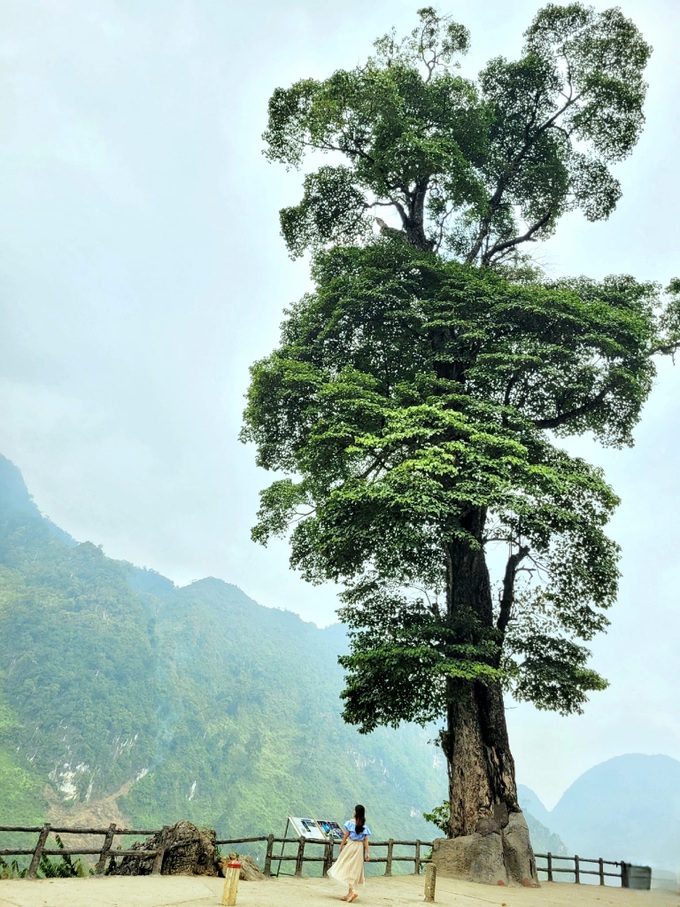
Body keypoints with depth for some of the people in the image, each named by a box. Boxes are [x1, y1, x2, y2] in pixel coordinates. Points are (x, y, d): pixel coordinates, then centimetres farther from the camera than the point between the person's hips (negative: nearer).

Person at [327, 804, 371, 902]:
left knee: (347, 868, -2)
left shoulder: (351, 822, -8)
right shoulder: (364, 826, 4)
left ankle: (353, 890, -20)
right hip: (360, 848, 5)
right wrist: (367, 853, 3)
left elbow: (346, 835, -6)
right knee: (354, 870, 11)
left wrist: (341, 846, 4)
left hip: (350, 845, -5)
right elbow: (365, 840, 1)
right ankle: (349, 894, 13)